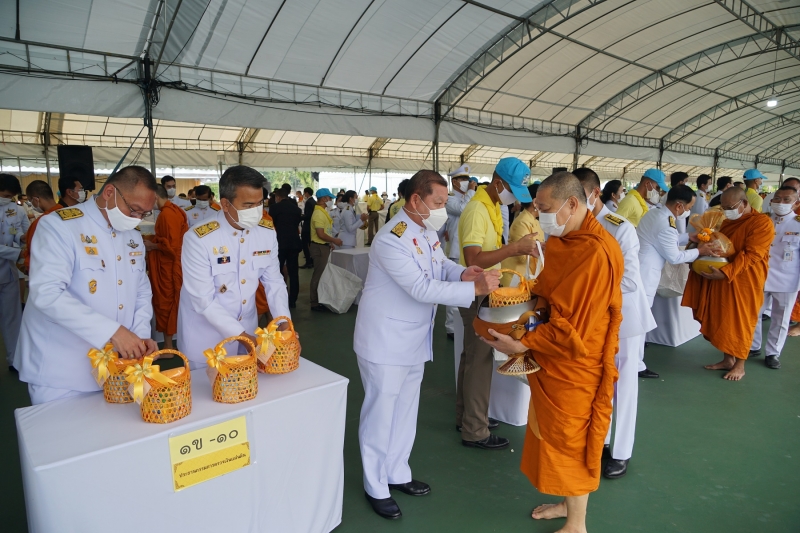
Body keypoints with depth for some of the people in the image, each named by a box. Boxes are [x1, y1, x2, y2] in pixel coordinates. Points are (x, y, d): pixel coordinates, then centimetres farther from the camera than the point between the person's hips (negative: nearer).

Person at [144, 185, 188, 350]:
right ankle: (170, 344, 25)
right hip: (171, 265, 9)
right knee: (171, 303, 15)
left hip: (168, 267, -9)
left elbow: (171, 245, -23)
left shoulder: (167, 214, -19)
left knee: (165, 303, -1)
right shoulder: (175, 211, 10)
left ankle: (168, 346, 8)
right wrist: (155, 242, 12)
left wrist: (152, 246, -10)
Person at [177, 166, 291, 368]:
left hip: (248, 331, 5)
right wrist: (241, 336, -24)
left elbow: (274, 282, 0)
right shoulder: (198, 239, -22)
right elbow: (204, 301, -21)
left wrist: (284, 323, -13)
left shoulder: (267, 233, -7)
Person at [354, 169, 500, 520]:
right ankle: (376, 488, 25)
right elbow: (422, 288, -29)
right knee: (380, 414, 6)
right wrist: (475, 289, -27)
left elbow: (440, 264, 12)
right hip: (386, 340, -9)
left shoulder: (428, 231, 2)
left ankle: (397, 474, 39)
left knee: (405, 411, 20)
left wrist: (461, 272, -11)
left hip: (415, 338, 9)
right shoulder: (391, 239, -26)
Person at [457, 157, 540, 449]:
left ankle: (466, 416, 32)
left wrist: (519, 247, 2)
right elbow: (473, 259, -30)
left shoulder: (492, 206, 9)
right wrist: (515, 247, -32)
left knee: (473, 355, 17)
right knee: (480, 359, -1)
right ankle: (474, 431, 12)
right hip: (478, 293, -10)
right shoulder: (477, 210, -21)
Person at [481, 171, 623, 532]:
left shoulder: (597, 252, -26)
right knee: (554, 435, 22)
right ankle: (568, 503, 45)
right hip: (552, 358, 9)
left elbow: (571, 324, -26)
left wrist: (521, 344, -20)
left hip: (574, 365, -8)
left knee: (570, 440, 10)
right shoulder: (561, 239, 4)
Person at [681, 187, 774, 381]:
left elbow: (751, 255, -21)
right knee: (722, 319, 10)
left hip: (744, 281, -7)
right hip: (722, 279, 7)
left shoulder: (762, 223, -13)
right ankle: (727, 359, 24)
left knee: (740, 321, 2)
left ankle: (739, 365, 16)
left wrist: (725, 272, -30)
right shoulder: (727, 221, 11)